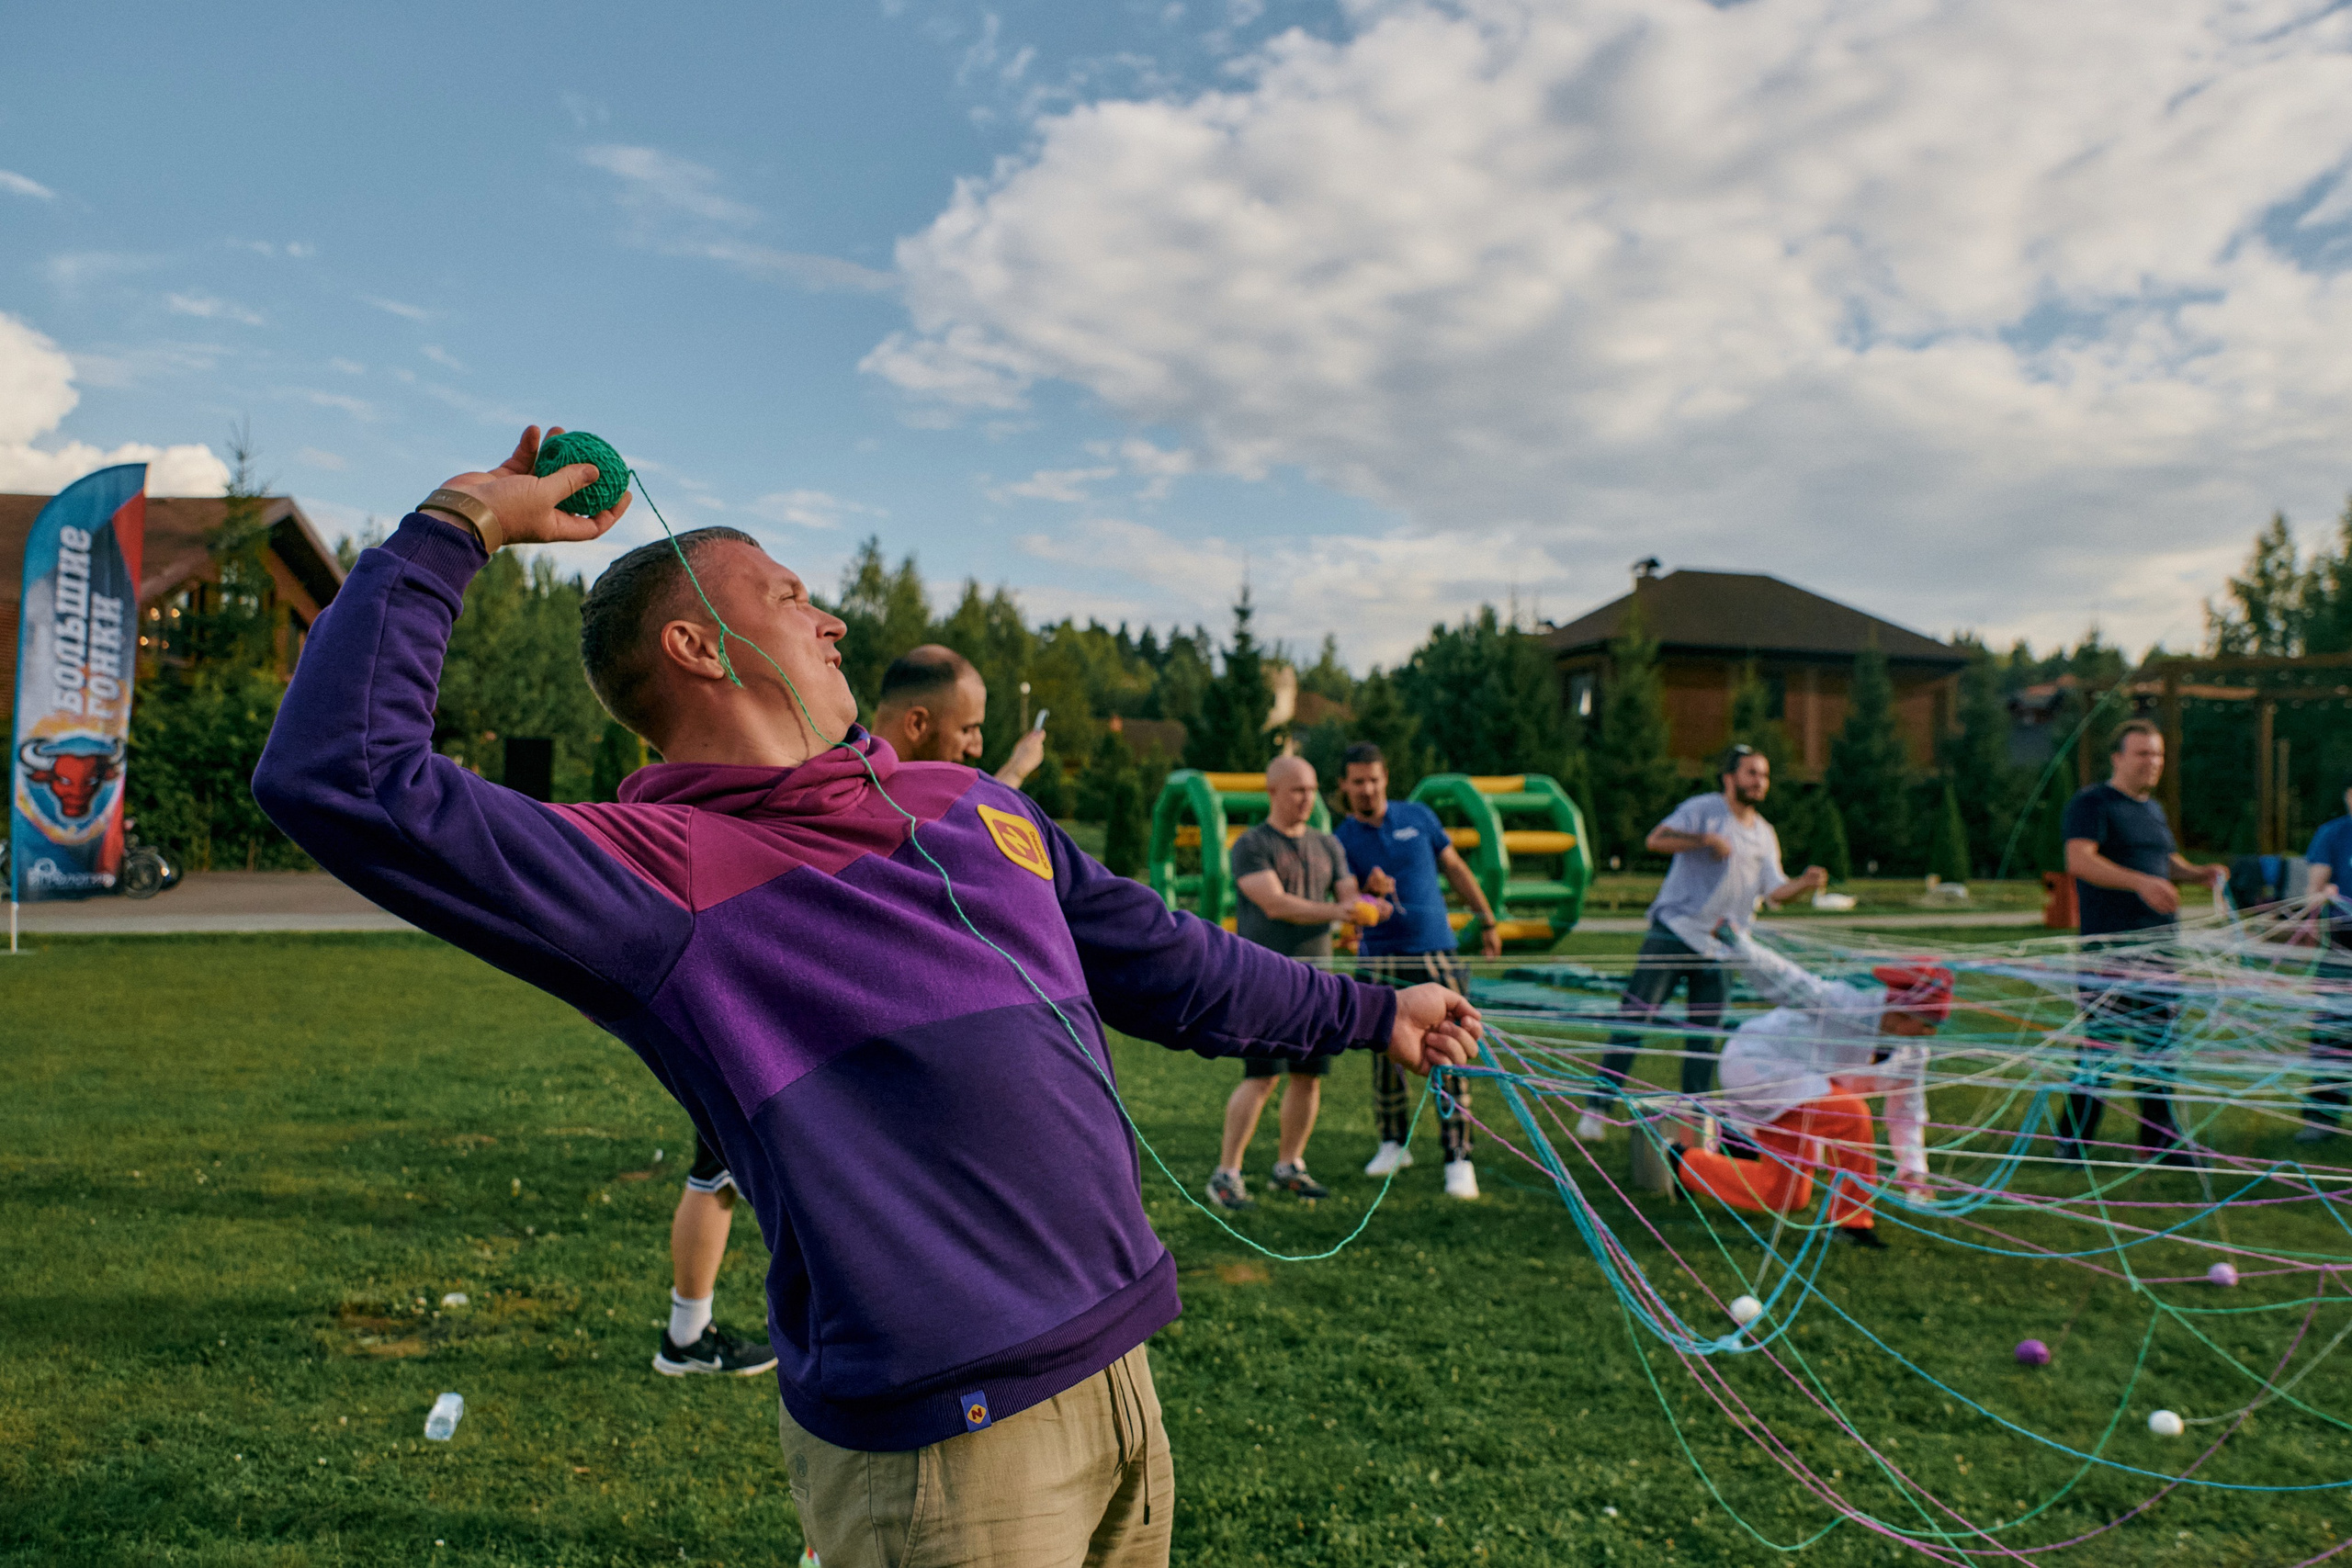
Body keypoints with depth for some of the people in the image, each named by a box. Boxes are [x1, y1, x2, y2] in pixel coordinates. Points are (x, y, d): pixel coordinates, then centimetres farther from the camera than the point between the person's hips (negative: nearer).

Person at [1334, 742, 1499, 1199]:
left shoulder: (1417, 816, 5)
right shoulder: (1343, 841, 2)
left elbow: (1456, 869, 13)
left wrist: (1487, 921, 14)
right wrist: (1376, 894, -27)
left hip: (1436, 954, 0)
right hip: (1380, 960, 0)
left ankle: (1458, 1158, -4)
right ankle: (1393, 1143, 23)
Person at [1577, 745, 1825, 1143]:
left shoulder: (1765, 835, 15)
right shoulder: (1702, 809, -3)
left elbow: (1774, 890, 6)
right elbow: (1655, 840, -17)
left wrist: (1805, 883, -14)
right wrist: (1706, 839, -26)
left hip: (1719, 946, 5)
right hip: (1673, 931, -5)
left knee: (1704, 1035, 6)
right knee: (1635, 1016, -9)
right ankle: (1598, 1104, -3)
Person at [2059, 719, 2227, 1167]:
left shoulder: (2154, 809, 20)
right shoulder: (2091, 804, -7)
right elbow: (2079, 860, -21)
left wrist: (2199, 873, 10)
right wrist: (2141, 882, -32)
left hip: (2160, 938, 8)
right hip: (2110, 942, -8)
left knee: (2159, 1039, 10)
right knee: (2101, 1040, -7)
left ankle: (2160, 1138, 19)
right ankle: (2074, 1140, 3)